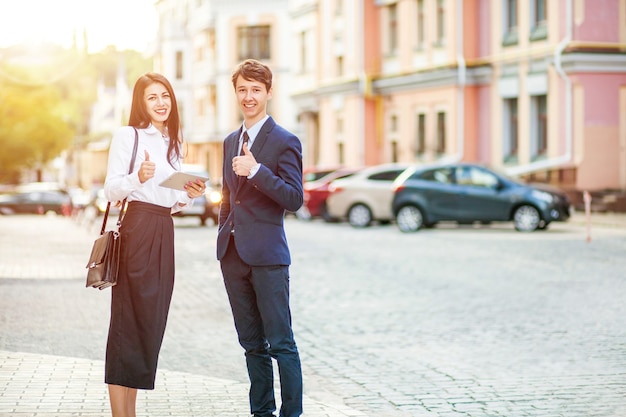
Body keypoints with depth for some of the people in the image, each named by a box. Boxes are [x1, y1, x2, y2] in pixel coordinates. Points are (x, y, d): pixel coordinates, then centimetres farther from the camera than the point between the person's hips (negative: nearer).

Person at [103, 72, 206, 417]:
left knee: (152, 321, 6)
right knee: (129, 321, -7)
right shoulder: (128, 135, -2)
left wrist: (189, 196, 2)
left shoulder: (173, 143, 19)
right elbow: (111, 189, -8)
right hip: (137, 229, -7)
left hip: (165, 231, 7)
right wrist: (138, 178, -25)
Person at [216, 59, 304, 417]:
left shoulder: (285, 141, -6)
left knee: (281, 343, -5)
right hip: (233, 253, 7)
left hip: (267, 255, -7)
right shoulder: (231, 142, 16)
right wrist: (224, 238, 18)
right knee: (252, 343, 12)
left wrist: (256, 171, -22)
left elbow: (295, 199, -13)